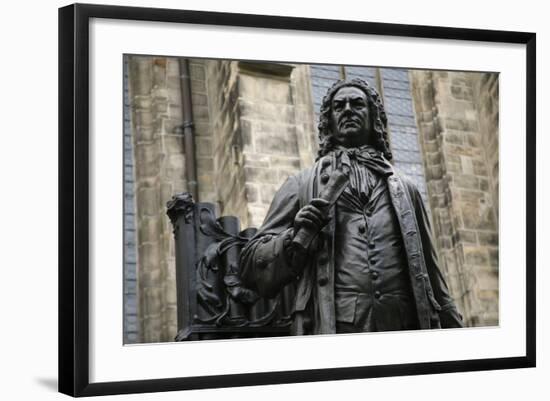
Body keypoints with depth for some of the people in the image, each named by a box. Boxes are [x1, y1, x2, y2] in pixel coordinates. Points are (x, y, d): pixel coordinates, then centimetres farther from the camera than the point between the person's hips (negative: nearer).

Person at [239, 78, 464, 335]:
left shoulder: (404, 189, 20)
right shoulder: (301, 185, 14)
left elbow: (430, 275, 22)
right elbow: (252, 268, 10)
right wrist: (295, 237, -8)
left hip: (402, 327, 2)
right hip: (331, 328, -2)